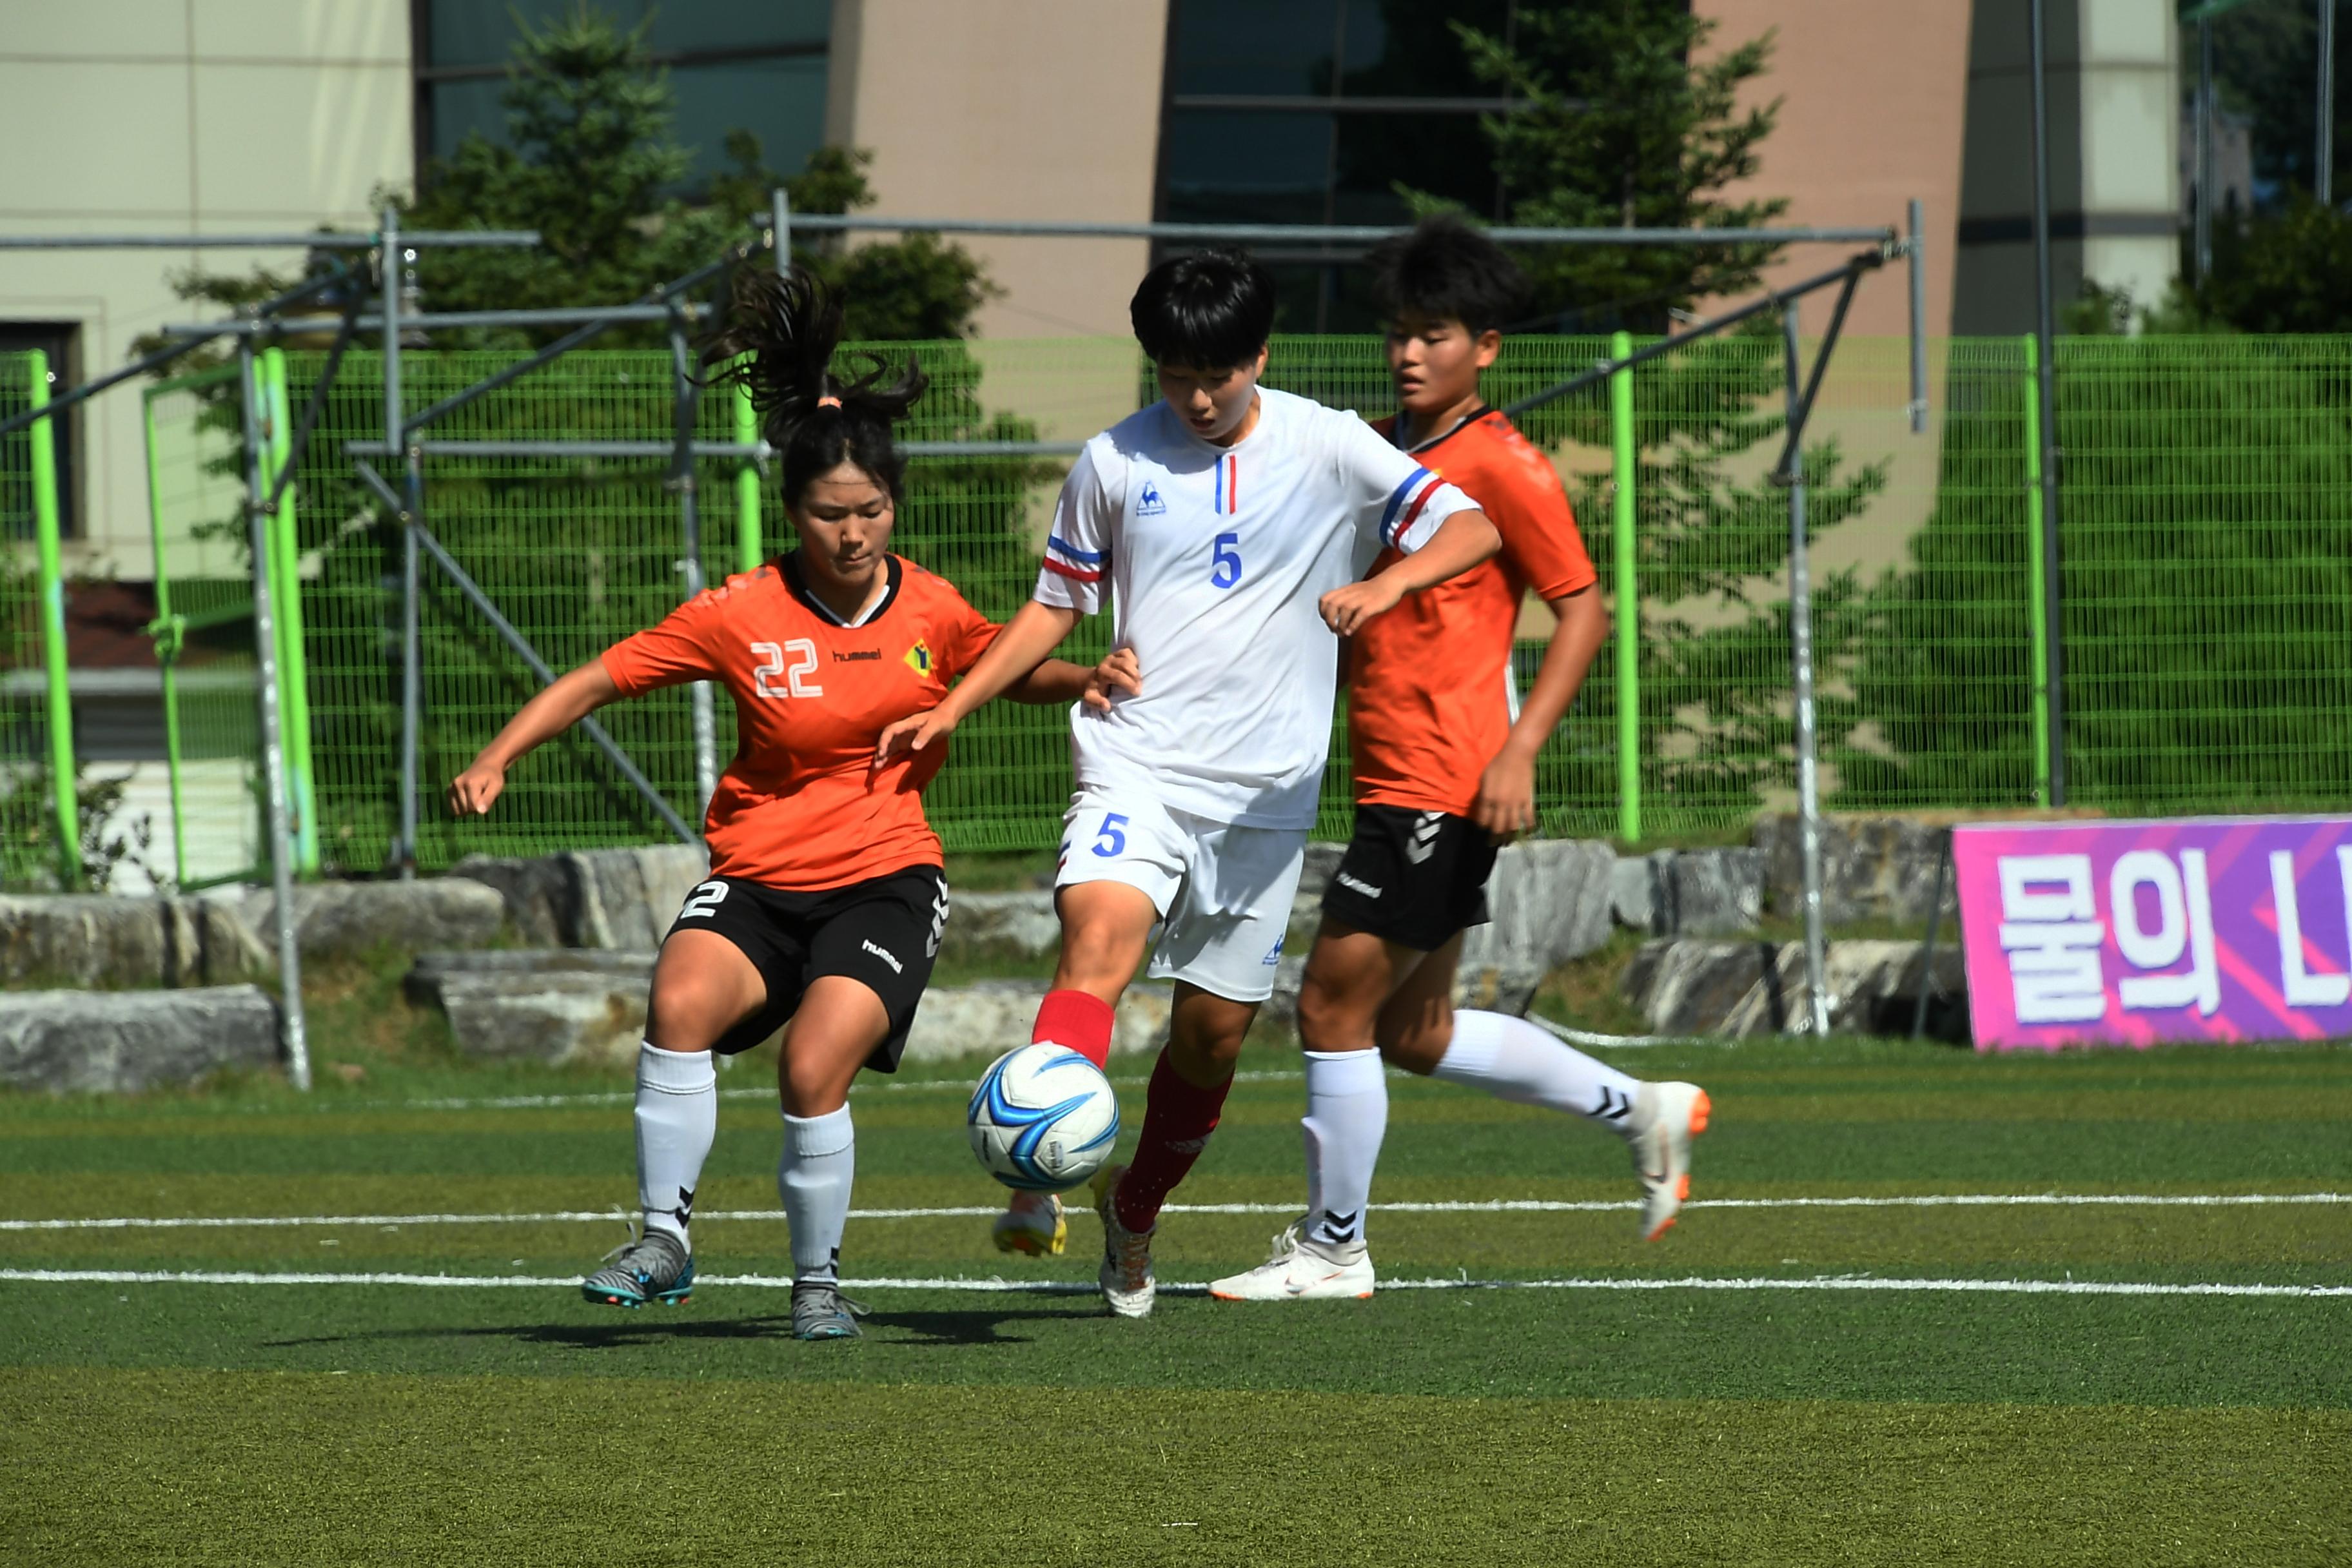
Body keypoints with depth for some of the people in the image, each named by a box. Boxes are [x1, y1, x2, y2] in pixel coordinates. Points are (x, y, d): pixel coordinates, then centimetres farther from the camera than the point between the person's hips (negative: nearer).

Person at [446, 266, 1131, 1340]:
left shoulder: (931, 612, 1)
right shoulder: (742, 616, -5)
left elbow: (1014, 673, 20)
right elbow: (597, 681, -2)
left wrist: (1087, 679, -1)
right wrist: (497, 759, -13)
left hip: (886, 878, 0)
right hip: (760, 877, 0)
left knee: (813, 1069, -23)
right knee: (682, 1001, -30)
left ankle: (818, 1281, 1)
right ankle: (663, 1243, -17)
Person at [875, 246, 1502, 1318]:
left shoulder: (1327, 449, 0)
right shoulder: (1114, 462, 5)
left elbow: (1471, 529, -5)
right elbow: (1055, 605, 16)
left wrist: (1387, 584, -25)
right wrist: (950, 710, 8)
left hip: (1266, 786, 1)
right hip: (1139, 760, -1)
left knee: (1215, 1028, 7)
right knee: (1100, 930, -29)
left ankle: (1134, 1217, 32)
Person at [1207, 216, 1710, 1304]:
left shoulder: (1503, 467, -11)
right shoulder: (1375, 451, 13)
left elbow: (1583, 613, -11)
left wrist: (1520, 751, -19)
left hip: (1444, 785, -9)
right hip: (1389, 776, 9)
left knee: (1332, 1006, -6)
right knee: (1412, 1032, 15)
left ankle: (1332, 1247, 7)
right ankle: (1640, 1111, 29)